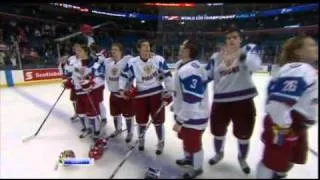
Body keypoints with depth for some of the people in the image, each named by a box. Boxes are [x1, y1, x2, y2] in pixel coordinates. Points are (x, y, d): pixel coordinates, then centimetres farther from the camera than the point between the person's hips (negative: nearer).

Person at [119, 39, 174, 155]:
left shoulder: (158, 59, -7)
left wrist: (169, 92, -4)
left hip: (156, 94, -1)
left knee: (158, 120, 7)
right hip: (141, 95, 1)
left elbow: (167, 75, -2)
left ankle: (161, 143, 31)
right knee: (141, 120, 13)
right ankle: (141, 140, 43)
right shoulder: (132, 62, -5)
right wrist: (121, 89, -7)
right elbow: (124, 76, 5)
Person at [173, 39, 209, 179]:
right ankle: (188, 158, 54)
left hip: (193, 117, -10)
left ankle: (197, 168, 39)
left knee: (193, 143, 12)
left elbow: (191, 101, -32)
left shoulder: (190, 70, -31)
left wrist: (179, 121, -24)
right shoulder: (182, 65, 3)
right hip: (185, 113, 10)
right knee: (185, 138, 28)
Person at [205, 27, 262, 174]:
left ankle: (242, 159, 47)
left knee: (243, 134, 16)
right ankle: (219, 153, 49)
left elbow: (255, 65, -25)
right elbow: (207, 77, 8)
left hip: (243, 101, -2)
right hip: (221, 101, 2)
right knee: (218, 132, 17)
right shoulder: (216, 57, 4)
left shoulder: (249, 49, -4)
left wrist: (241, 54, -42)